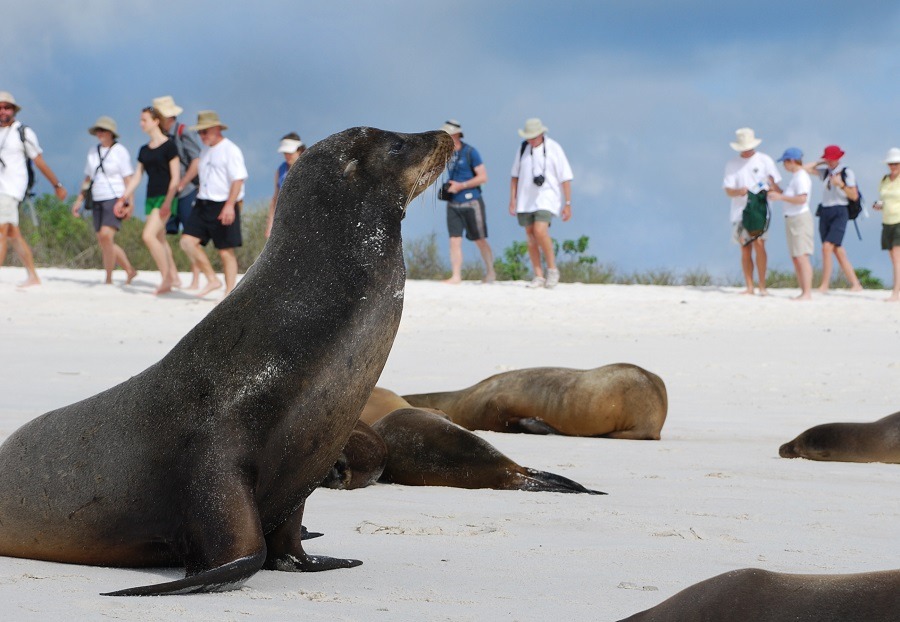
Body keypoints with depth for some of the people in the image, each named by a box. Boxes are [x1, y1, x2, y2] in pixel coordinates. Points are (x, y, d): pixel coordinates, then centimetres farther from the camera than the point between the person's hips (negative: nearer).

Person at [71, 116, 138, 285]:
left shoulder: (119, 151, -4)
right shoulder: (92, 152, 13)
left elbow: (128, 179, -6)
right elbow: (88, 179, 20)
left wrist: (129, 203, -13)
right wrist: (79, 200, 15)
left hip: (115, 199, -7)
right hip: (97, 201, 7)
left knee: (105, 235, -22)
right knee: (103, 242, 4)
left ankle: (108, 279, -16)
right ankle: (130, 270, 20)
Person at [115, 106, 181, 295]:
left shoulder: (168, 146, -8)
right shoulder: (144, 150, 14)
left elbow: (175, 177, -12)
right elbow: (136, 177, 15)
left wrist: (168, 201, -19)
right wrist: (123, 199, 7)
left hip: (165, 197, -8)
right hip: (151, 198, 8)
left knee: (148, 235, -20)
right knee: (160, 239, 11)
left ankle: (166, 278, -15)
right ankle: (174, 277, 21)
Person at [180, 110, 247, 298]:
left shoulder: (230, 150, -9)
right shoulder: (205, 151, 17)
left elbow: (238, 180, -16)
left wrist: (229, 205, -25)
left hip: (223, 206, -8)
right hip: (203, 204, 8)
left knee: (226, 251, -3)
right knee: (188, 241, -6)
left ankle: (230, 293, 3)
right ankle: (212, 279, 3)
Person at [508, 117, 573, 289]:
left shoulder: (553, 149, -5)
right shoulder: (523, 148, 7)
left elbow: (565, 178, -2)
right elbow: (515, 176, 14)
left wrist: (568, 204, -4)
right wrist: (512, 200, 9)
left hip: (546, 198, -5)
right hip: (526, 199, 5)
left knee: (540, 231, -22)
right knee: (530, 236, 2)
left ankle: (552, 270, -6)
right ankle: (538, 277, 8)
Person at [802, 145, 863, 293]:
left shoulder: (847, 173, -1)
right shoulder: (825, 171, 14)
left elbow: (854, 196, -4)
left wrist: (841, 184, -16)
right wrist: (819, 162, 9)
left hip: (839, 213, -6)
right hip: (825, 212, 6)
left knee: (827, 247, -18)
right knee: (838, 251, 5)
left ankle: (824, 286, -15)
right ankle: (856, 284, 10)